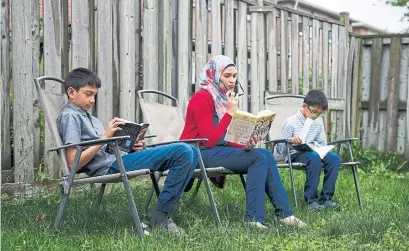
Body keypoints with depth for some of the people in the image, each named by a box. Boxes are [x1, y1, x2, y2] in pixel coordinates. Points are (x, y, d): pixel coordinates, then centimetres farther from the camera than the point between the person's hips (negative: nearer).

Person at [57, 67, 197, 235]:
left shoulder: (90, 118, 28)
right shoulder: (69, 116, -1)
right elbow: (74, 163, -13)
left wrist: (130, 147, 5)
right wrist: (105, 137, -14)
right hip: (110, 166, -10)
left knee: (190, 152, 2)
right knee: (182, 151, -20)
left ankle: (161, 214, -7)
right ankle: (159, 219, -17)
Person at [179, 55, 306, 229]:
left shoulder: (223, 98, 13)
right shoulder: (202, 98, -12)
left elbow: (225, 138, 12)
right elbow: (208, 141, -20)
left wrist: (244, 145, -8)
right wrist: (230, 113, -19)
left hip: (218, 149, 8)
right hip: (199, 154, -8)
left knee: (266, 154, -7)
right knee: (259, 158, -19)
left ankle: (284, 213, -8)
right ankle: (254, 218, -22)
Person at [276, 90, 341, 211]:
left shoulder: (318, 123, 13)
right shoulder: (291, 122, -6)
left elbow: (322, 144, 22)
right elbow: (280, 149, -8)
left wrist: (315, 146, -3)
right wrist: (290, 141, -29)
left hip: (312, 151, 6)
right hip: (294, 154, -6)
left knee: (334, 158, -22)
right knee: (314, 157, -38)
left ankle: (326, 198, -20)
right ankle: (311, 200, -33)